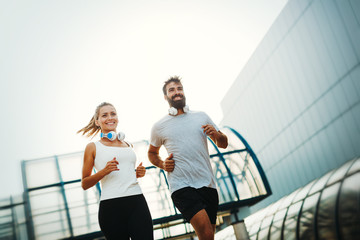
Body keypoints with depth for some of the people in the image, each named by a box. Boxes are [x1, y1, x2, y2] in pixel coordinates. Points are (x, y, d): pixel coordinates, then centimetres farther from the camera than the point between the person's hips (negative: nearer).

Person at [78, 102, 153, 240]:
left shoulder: (128, 145, 20)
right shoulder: (93, 147, 7)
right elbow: (84, 184, 5)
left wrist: (138, 173, 11)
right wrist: (104, 171, -10)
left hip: (137, 202, 4)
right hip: (111, 206, -3)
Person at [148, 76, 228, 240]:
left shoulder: (201, 117, 14)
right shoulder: (159, 126, 9)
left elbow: (223, 144, 19)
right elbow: (152, 153, 24)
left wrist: (216, 134, -4)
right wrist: (162, 164, 3)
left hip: (207, 184, 4)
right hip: (182, 187, -3)